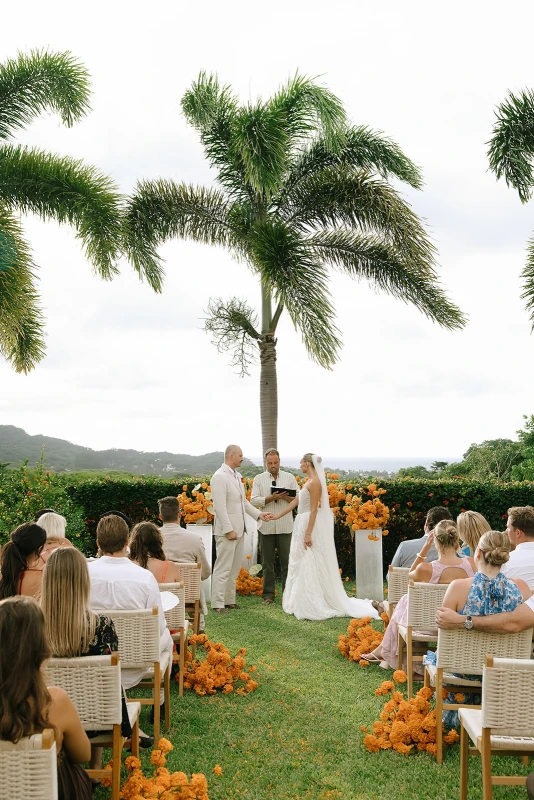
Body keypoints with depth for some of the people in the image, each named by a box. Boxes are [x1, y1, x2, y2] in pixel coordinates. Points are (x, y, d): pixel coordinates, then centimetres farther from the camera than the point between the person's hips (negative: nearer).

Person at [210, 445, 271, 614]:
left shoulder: (236, 476, 14)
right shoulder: (220, 476, -14)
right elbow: (219, 506, -19)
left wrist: (259, 514, 8)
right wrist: (229, 529, -21)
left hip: (238, 529, 9)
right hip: (227, 530, -9)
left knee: (234, 568, 13)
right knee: (223, 568, -5)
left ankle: (229, 600, 21)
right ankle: (218, 604, 0)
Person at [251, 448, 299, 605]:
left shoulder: (290, 478, 7)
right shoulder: (259, 479, 6)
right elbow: (254, 500, -4)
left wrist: (286, 497, -14)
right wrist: (271, 498, -17)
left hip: (285, 526, 0)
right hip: (266, 526, 0)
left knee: (286, 561, 1)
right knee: (267, 563, 6)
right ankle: (268, 595, 13)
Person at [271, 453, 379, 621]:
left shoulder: (315, 482, -15)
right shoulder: (309, 482, 14)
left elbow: (314, 510, -19)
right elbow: (295, 502, 18)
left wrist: (308, 534, -22)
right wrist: (276, 516, 21)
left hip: (311, 526, -10)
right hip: (303, 525, 10)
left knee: (310, 566, -6)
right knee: (303, 566, 13)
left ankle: (314, 607, -2)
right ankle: (305, 604, 19)